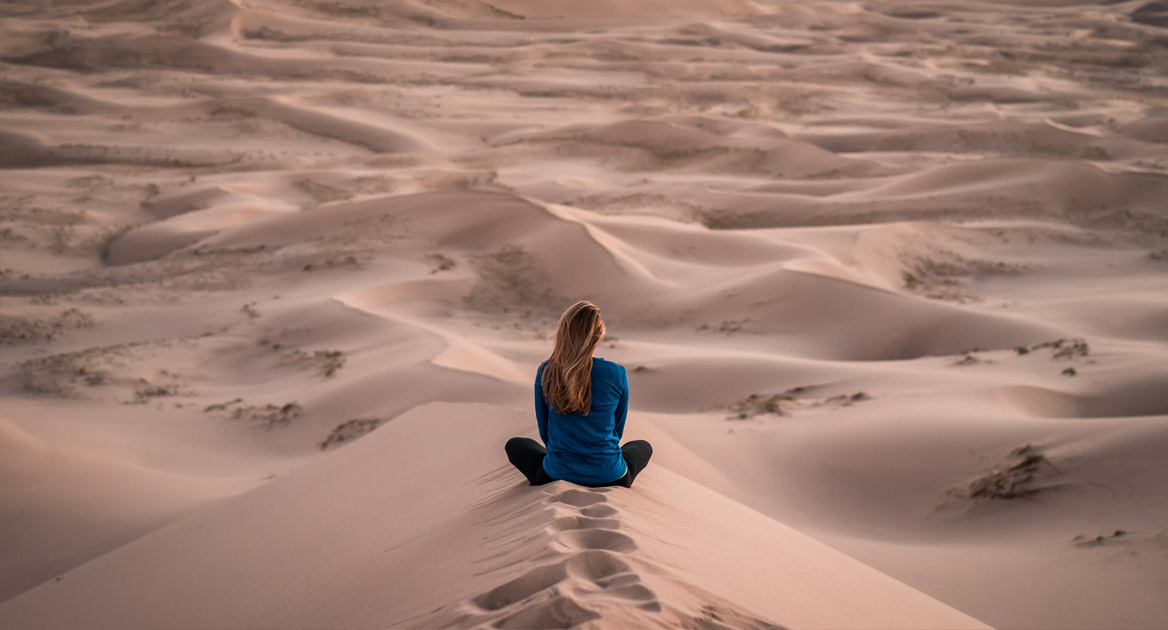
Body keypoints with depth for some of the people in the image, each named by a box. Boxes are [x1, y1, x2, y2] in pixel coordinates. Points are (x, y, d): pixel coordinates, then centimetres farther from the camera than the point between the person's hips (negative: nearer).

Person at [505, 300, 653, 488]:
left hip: (558, 475, 1)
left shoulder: (546, 372, -9)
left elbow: (545, 431, 4)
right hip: (609, 477, 0)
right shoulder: (617, 374, -10)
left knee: (514, 445, 32)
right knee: (643, 446, 34)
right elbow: (617, 430, 5)